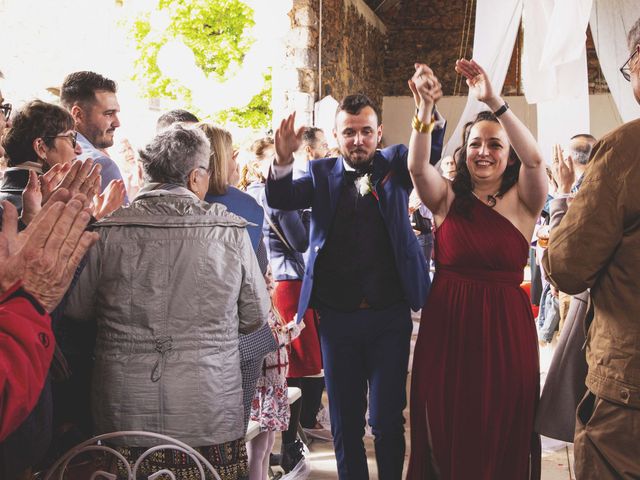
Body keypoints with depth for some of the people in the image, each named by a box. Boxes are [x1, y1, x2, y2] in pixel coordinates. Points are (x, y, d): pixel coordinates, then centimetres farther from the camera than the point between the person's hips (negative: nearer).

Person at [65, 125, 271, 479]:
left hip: (122, 412, 1)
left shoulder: (106, 231, -8)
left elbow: (76, 309, 3)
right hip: (210, 414, 0)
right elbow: (256, 315, 1)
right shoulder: (230, 231, -8)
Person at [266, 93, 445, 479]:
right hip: (337, 317, 1)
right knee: (345, 421, 12)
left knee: (387, 419, 5)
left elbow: (430, 147, -10)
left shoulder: (394, 166, 5)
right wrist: (284, 159, -28)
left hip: (389, 316, -1)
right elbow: (281, 199, -8)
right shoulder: (322, 173, 5)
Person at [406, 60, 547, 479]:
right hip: (446, 323, 1)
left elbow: (534, 159, -18)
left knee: (501, 439, 9)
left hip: (503, 327, -1)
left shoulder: (522, 201, 1)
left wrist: (493, 101, -26)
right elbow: (417, 166, -14)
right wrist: (425, 109, -29)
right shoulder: (449, 198, 4)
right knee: (445, 432, 9)